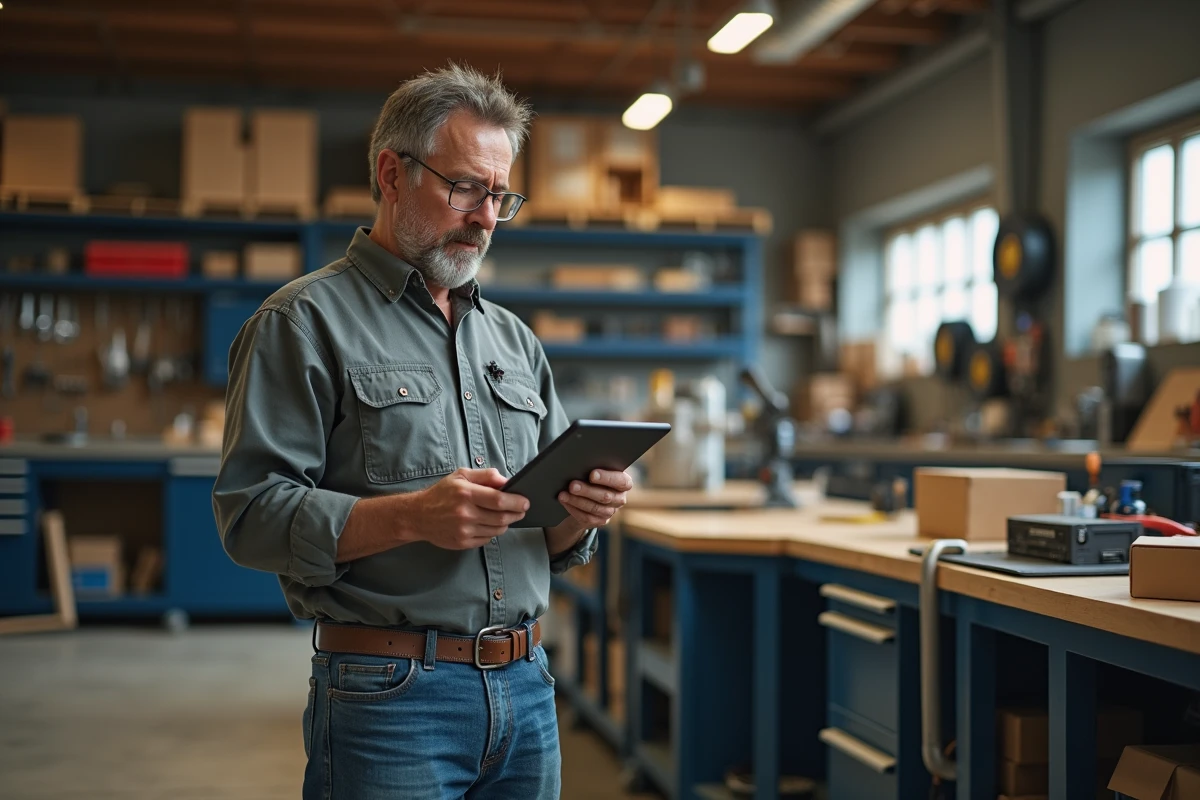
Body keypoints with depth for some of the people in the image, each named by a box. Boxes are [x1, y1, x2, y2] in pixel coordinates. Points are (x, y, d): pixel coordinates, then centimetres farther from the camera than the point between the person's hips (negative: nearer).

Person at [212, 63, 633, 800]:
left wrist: (582, 512, -5)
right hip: (386, 695, -6)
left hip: (528, 687, 6)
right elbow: (252, 514, -12)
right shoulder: (307, 322, -3)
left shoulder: (513, 338, 15)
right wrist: (410, 516, -24)